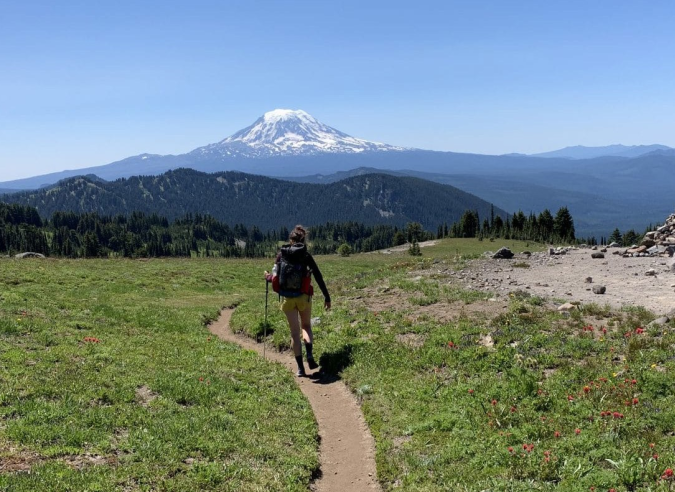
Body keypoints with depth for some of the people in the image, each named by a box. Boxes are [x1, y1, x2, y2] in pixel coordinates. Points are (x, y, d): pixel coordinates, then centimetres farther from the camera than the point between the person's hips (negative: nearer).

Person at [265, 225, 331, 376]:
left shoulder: (281, 254, -1)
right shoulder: (305, 255, -3)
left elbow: (277, 277, 0)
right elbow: (318, 277, -5)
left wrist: (268, 277, 23)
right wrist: (327, 297, 0)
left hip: (287, 299, 1)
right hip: (303, 297, -1)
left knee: (294, 332, 10)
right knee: (306, 326, 22)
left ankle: (300, 367, 7)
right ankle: (310, 356, -1)